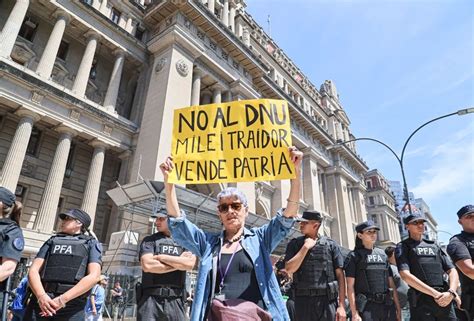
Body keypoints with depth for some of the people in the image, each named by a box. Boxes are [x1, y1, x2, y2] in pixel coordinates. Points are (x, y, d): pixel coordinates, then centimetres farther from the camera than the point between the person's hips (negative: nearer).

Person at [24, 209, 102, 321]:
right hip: (40, 302, 3)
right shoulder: (51, 241, 19)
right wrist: (41, 296, -13)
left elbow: (94, 276, -6)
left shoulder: (91, 243, 8)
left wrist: (63, 299, -15)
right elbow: (33, 270, 6)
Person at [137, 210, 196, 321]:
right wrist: (179, 263, -6)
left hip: (175, 300, 1)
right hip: (151, 298, -1)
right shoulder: (149, 240, 7)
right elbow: (147, 265, -11)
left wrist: (160, 257, -6)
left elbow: (190, 264, -10)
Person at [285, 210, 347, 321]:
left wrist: (341, 305, -4)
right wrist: (306, 247, -8)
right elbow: (289, 269, -8)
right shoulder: (294, 244, 6)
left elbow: (340, 275, 2)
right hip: (303, 300, 1)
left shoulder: (331, 245, 3)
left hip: (327, 300, -1)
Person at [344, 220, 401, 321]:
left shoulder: (382, 254, 14)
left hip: (385, 306, 5)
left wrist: (398, 308, 10)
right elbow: (350, 286, -8)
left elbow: (391, 284, 15)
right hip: (366, 307, -5)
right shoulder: (354, 256, -2)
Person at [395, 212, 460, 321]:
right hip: (421, 302, -4)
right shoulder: (403, 247, 1)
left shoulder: (434, 246, 16)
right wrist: (435, 294, -16)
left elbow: (452, 271, 10)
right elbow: (405, 275, -12)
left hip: (445, 300, 4)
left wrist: (451, 292, -9)